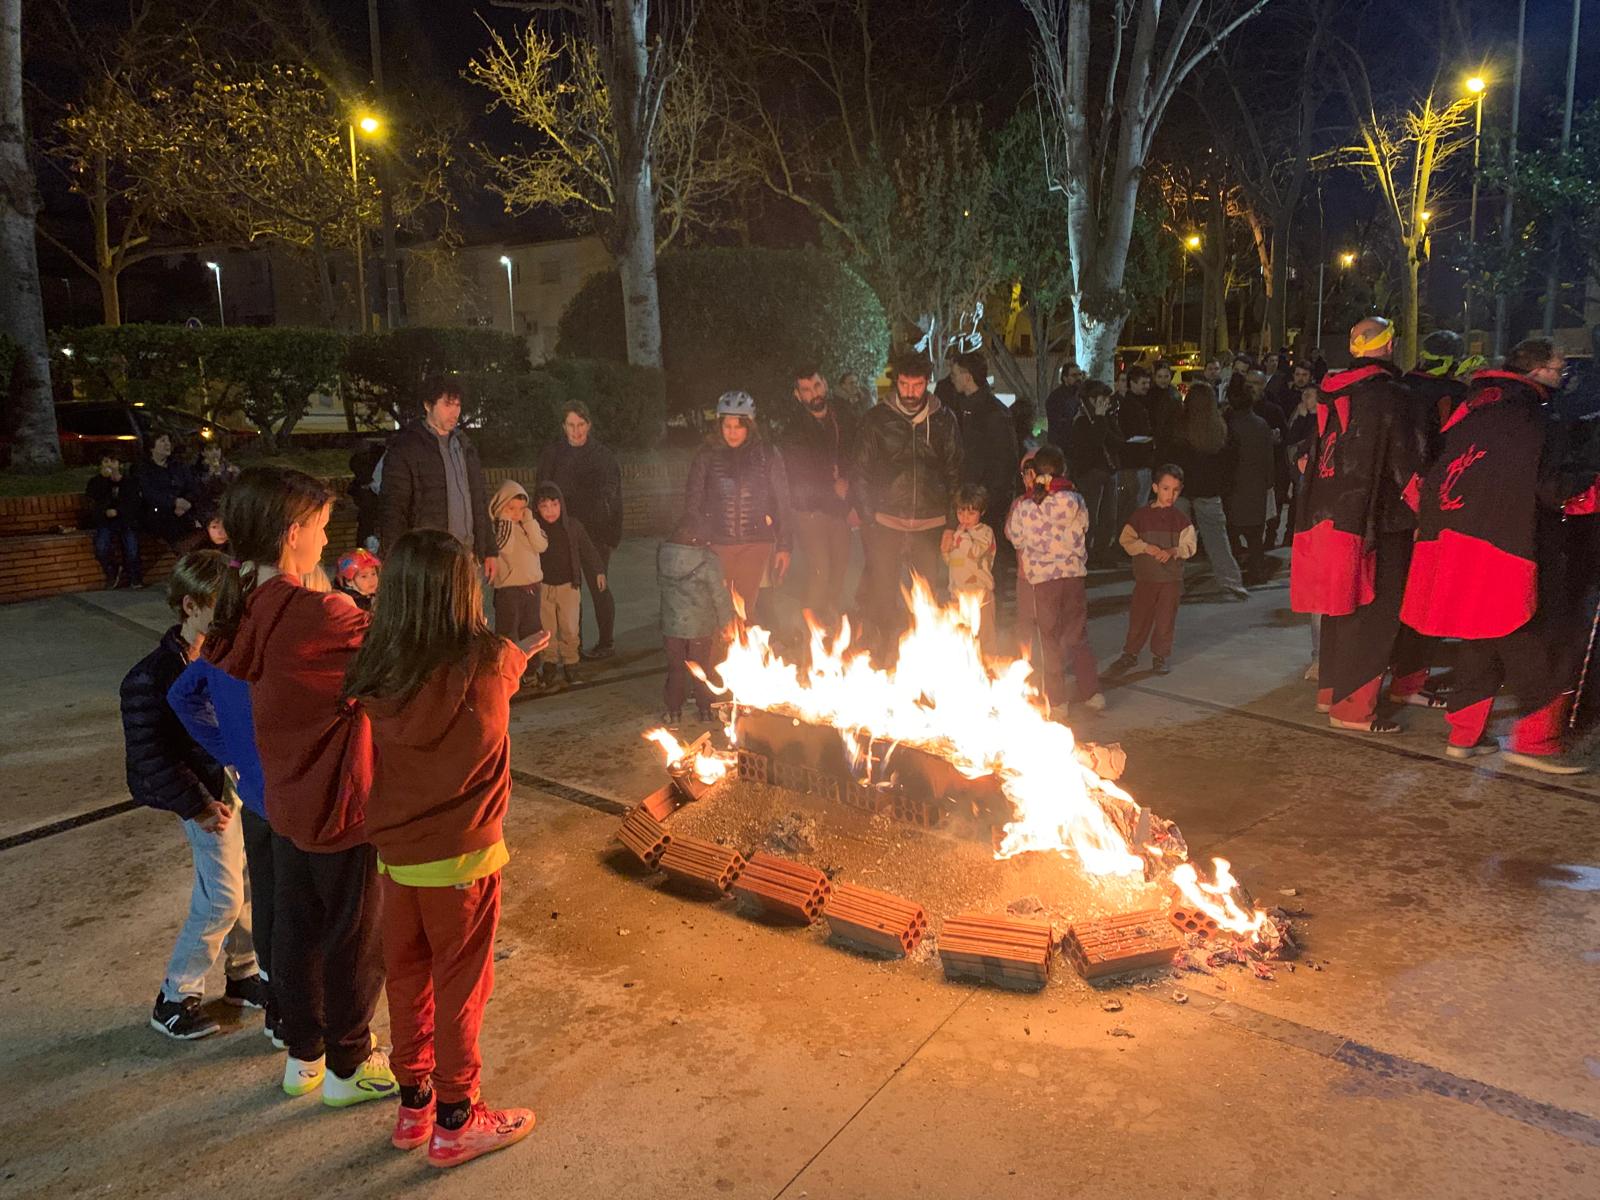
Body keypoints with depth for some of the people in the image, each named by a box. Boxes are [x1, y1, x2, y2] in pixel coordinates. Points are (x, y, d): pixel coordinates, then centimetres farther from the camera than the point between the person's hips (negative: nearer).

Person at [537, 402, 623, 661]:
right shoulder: (552, 454, 4)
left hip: (596, 532, -2)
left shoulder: (603, 455, -2)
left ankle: (605, 642, 13)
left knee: (598, 586, 2)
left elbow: (613, 496, -3)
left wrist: (613, 535, -13)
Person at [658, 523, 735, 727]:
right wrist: (726, 622, -4)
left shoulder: (663, 554, -9)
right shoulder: (707, 559, -20)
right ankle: (705, 710, 25)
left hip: (672, 624, 2)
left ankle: (674, 713, 20)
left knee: (675, 668, 15)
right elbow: (719, 593, -16)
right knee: (701, 668, 15)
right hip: (701, 626, -2)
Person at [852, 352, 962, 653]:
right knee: (883, 594, 1)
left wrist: (951, 518, 6)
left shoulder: (944, 419, 4)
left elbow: (954, 471, 11)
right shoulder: (877, 419, 0)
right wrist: (868, 517, -3)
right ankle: (885, 645, 16)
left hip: (930, 523, 1)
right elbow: (861, 472, 3)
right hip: (886, 523, -1)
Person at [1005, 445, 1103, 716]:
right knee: (1078, 638, 15)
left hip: (1043, 580, -1)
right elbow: (1083, 531, 10)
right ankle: (1092, 694, 16)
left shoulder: (1023, 508, -6)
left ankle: (1057, 703, 10)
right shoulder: (1075, 501, -4)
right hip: (1074, 575, 1)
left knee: (1050, 642, 8)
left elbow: (1013, 535, 11)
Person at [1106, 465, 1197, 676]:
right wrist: (1145, 547, -18)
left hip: (1171, 578, 0)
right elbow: (1126, 539, -3)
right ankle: (1130, 654, 21)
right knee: (1139, 616, 6)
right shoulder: (1141, 515, -2)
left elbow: (1189, 546, -1)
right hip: (1145, 576, 0)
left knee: (1166, 619, 6)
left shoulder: (1181, 519, 0)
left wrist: (1173, 551, -20)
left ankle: (1160, 656, 21)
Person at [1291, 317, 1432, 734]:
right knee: (1372, 613, -2)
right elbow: (1406, 464, -12)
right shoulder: (1391, 395, -12)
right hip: (1375, 521, -7)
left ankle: (1331, 689, 26)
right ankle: (1352, 707, 0)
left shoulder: (1332, 391, 10)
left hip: (1329, 514, 8)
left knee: (1341, 609, 17)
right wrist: (1417, 515, -2)